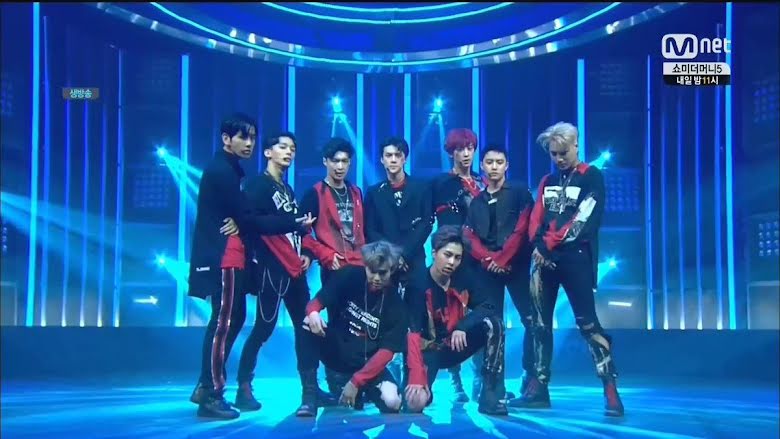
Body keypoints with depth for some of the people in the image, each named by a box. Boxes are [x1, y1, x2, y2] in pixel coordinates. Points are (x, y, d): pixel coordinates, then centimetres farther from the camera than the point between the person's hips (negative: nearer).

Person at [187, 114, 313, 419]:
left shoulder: (228, 169, 18)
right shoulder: (222, 170, -13)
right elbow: (249, 218, -16)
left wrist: (240, 223, -4)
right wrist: (294, 224, -13)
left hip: (231, 257, 10)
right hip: (223, 258, -10)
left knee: (234, 318, 13)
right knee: (223, 322, -9)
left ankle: (206, 387, 19)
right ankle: (211, 396, -5)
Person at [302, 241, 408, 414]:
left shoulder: (396, 306, -12)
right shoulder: (349, 276, -9)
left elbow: (386, 352, -15)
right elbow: (315, 303, -7)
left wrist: (355, 382, -23)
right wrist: (313, 313, -34)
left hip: (367, 364, -1)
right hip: (336, 351, 1)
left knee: (392, 402, -29)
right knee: (309, 324, -30)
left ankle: (360, 389, 8)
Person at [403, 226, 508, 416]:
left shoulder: (463, 282, -6)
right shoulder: (419, 286, -21)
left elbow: (489, 307, -10)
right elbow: (413, 335, -28)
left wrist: (462, 327, -27)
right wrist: (417, 379, -37)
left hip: (455, 346, 4)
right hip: (429, 350, -4)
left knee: (494, 323, -23)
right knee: (415, 402, -28)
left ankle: (490, 394, -20)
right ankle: (426, 390, 12)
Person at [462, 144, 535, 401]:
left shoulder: (519, 193, 7)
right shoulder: (475, 200, 17)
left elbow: (523, 228, -4)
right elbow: (468, 235, 9)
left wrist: (503, 258, -11)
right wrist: (487, 258, -8)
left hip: (516, 264, -3)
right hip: (485, 267, 3)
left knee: (531, 319, -8)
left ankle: (531, 377, -2)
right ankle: (495, 382, 3)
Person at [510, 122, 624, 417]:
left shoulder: (591, 177, 1)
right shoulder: (548, 181, 19)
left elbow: (582, 221, -11)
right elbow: (535, 220, 10)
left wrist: (549, 245, -11)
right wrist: (538, 246, -9)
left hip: (575, 259, -6)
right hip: (544, 260, 6)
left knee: (587, 323, -10)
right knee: (540, 323, 6)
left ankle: (611, 390, -10)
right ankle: (538, 388, 11)